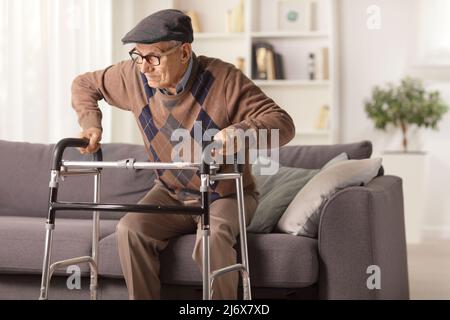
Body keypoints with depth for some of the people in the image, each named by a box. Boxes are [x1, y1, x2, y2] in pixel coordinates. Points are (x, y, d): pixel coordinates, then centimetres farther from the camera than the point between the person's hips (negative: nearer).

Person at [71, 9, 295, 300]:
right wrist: (91, 125, -9)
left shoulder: (223, 79, -21)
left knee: (212, 237, -35)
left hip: (226, 195, -4)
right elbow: (84, 84, 10)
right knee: (130, 230, -25)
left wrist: (237, 131, -46)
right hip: (171, 194, 4)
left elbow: (283, 123, -26)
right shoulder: (134, 77, -8)